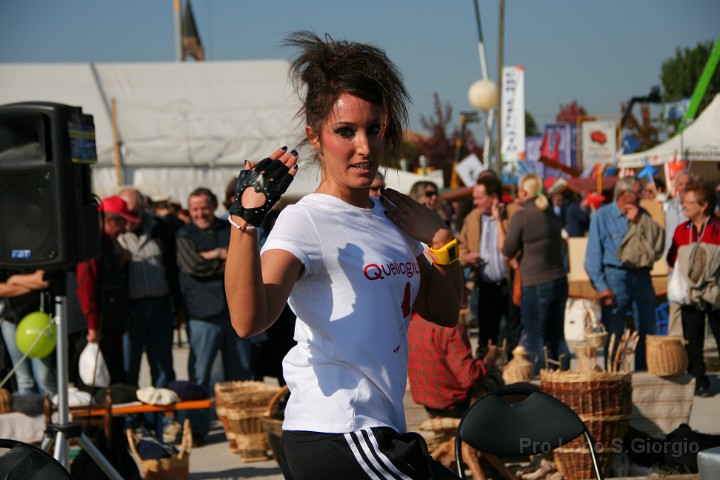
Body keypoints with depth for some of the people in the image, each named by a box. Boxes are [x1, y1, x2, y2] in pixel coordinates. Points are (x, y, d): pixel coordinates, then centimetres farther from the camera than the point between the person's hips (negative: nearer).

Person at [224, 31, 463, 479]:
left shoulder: (389, 217, 12)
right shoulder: (306, 222, -13)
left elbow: (445, 312, 19)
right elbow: (249, 320, -29)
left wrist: (441, 239, 4)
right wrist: (245, 220, -40)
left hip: (377, 433, 8)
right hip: (335, 438, -8)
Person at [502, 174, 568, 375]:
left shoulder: (521, 216, -11)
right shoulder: (551, 214, 9)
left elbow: (508, 252, -6)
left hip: (536, 283, -7)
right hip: (559, 280, 7)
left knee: (535, 337, 1)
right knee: (557, 336, 14)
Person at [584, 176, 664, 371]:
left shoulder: (642, 216, 13)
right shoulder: (602, 216, 0)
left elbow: (657, 244, 1)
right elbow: (593, 255, -4)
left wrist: (639, 221, -7)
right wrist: (601, 287, -12)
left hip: (641, 276, 4)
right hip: (616, 276, -4)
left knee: (647, 332, 6)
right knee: (613, 334, 0)